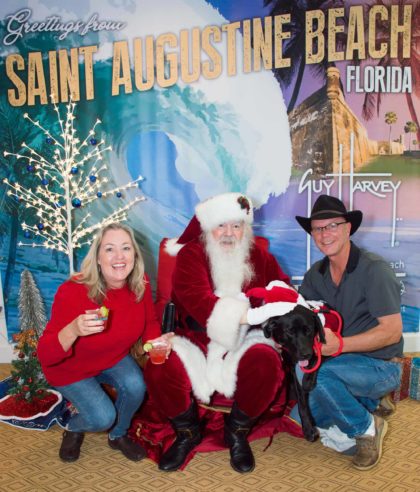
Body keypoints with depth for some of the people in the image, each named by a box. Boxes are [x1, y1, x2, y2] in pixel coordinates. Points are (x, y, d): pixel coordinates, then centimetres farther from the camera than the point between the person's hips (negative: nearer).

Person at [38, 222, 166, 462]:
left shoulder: (140, 284, -19)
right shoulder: (73, 292, -33)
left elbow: (150, 322, 1)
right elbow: (45, 356, -32)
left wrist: (157, 341, -22)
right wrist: (73, 330, -52)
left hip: (114, 359, 4)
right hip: (71, 369, -4)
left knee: (135, 386, -22)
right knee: (103, 417, -18)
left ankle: (118, 435, 12)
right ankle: (73, 427, 21)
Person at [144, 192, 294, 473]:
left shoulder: (259, 256, 5)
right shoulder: (191, 254, -6)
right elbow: (197, 300, -22)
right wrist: (246, 314, -34)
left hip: (242, 344, 1)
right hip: (196, 342, -1)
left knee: (266, 364, -32)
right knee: (159, 369, -28)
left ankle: (237, 433, 1)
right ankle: (188, 434, 7)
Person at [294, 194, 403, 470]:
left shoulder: (374, 269, -19)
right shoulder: (316, 274, 2)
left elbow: (393, 331, -23)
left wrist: (340, 345, -33)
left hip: (381, 366, -7)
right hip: (346, 363, 7)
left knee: (310, 371, -30)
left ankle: (366, 428, -6)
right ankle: (371, 404, 14)